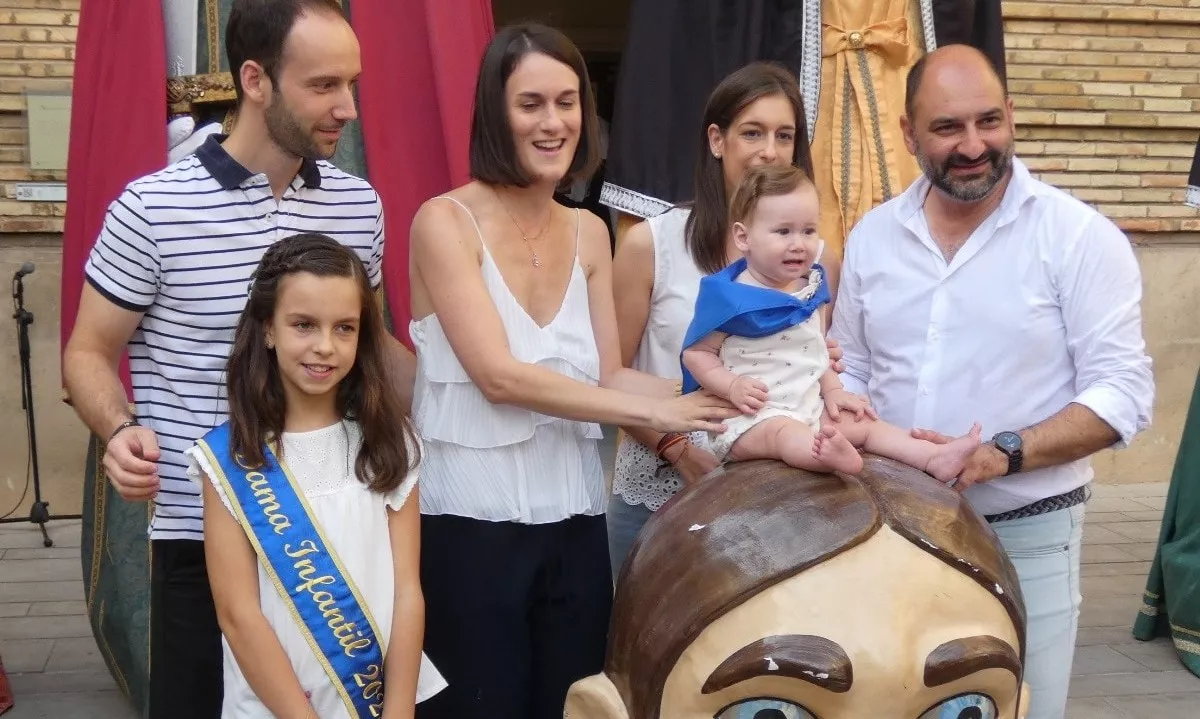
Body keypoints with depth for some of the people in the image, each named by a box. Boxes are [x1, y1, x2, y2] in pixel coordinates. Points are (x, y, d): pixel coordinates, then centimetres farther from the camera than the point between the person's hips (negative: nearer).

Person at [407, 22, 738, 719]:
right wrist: (653, 410, -19)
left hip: (573, 519, 5)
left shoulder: (589, 232, 9)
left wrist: (715, 400, -12)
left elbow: (609, 378, 3)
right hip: (471, 522, -5)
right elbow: (498, 375, -18)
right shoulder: (445, 221, -8)